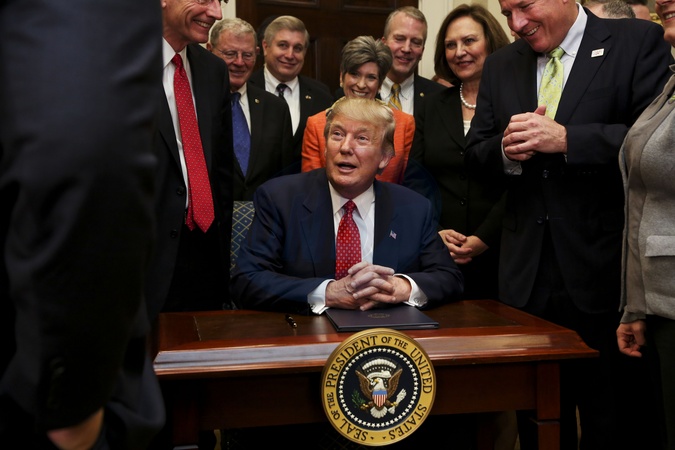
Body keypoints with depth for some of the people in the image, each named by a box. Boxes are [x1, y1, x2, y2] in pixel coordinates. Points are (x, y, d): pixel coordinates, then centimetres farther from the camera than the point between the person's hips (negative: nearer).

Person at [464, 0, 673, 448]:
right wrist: (507, 150, -10)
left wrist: (566, 139, -22)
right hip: (527, 276, 4)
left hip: (604, 271, -4)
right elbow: (475, 155, 12)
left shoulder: (639, 41, -2)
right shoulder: (500, 65, 12)